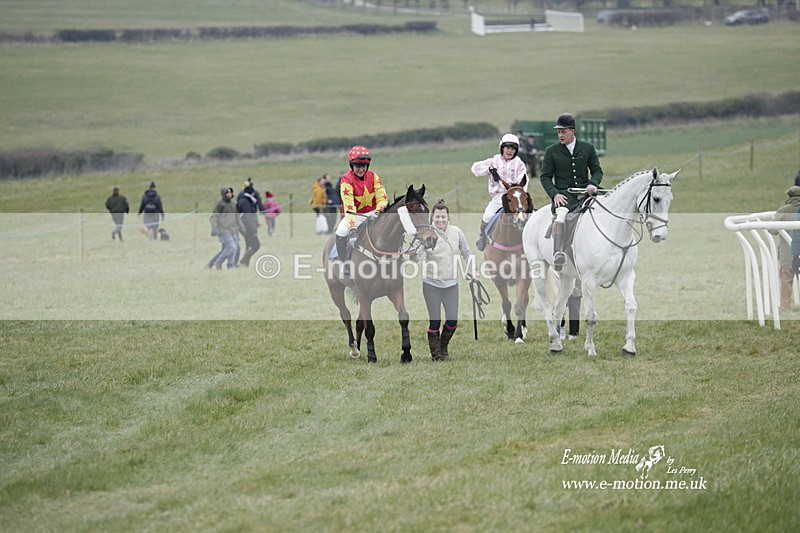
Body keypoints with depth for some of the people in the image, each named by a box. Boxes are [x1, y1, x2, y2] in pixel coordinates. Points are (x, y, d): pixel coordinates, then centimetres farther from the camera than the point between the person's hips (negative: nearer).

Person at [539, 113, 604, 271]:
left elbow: (597, 171, 13)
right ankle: (558, 254, -48)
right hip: (563, 194, -3)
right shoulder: (551, 151, 7)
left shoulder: (588, 148, 11)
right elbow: (545, 177, 6)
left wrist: (593, 184, -10)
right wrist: (554, 194, -12)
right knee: (561, 214, -34)